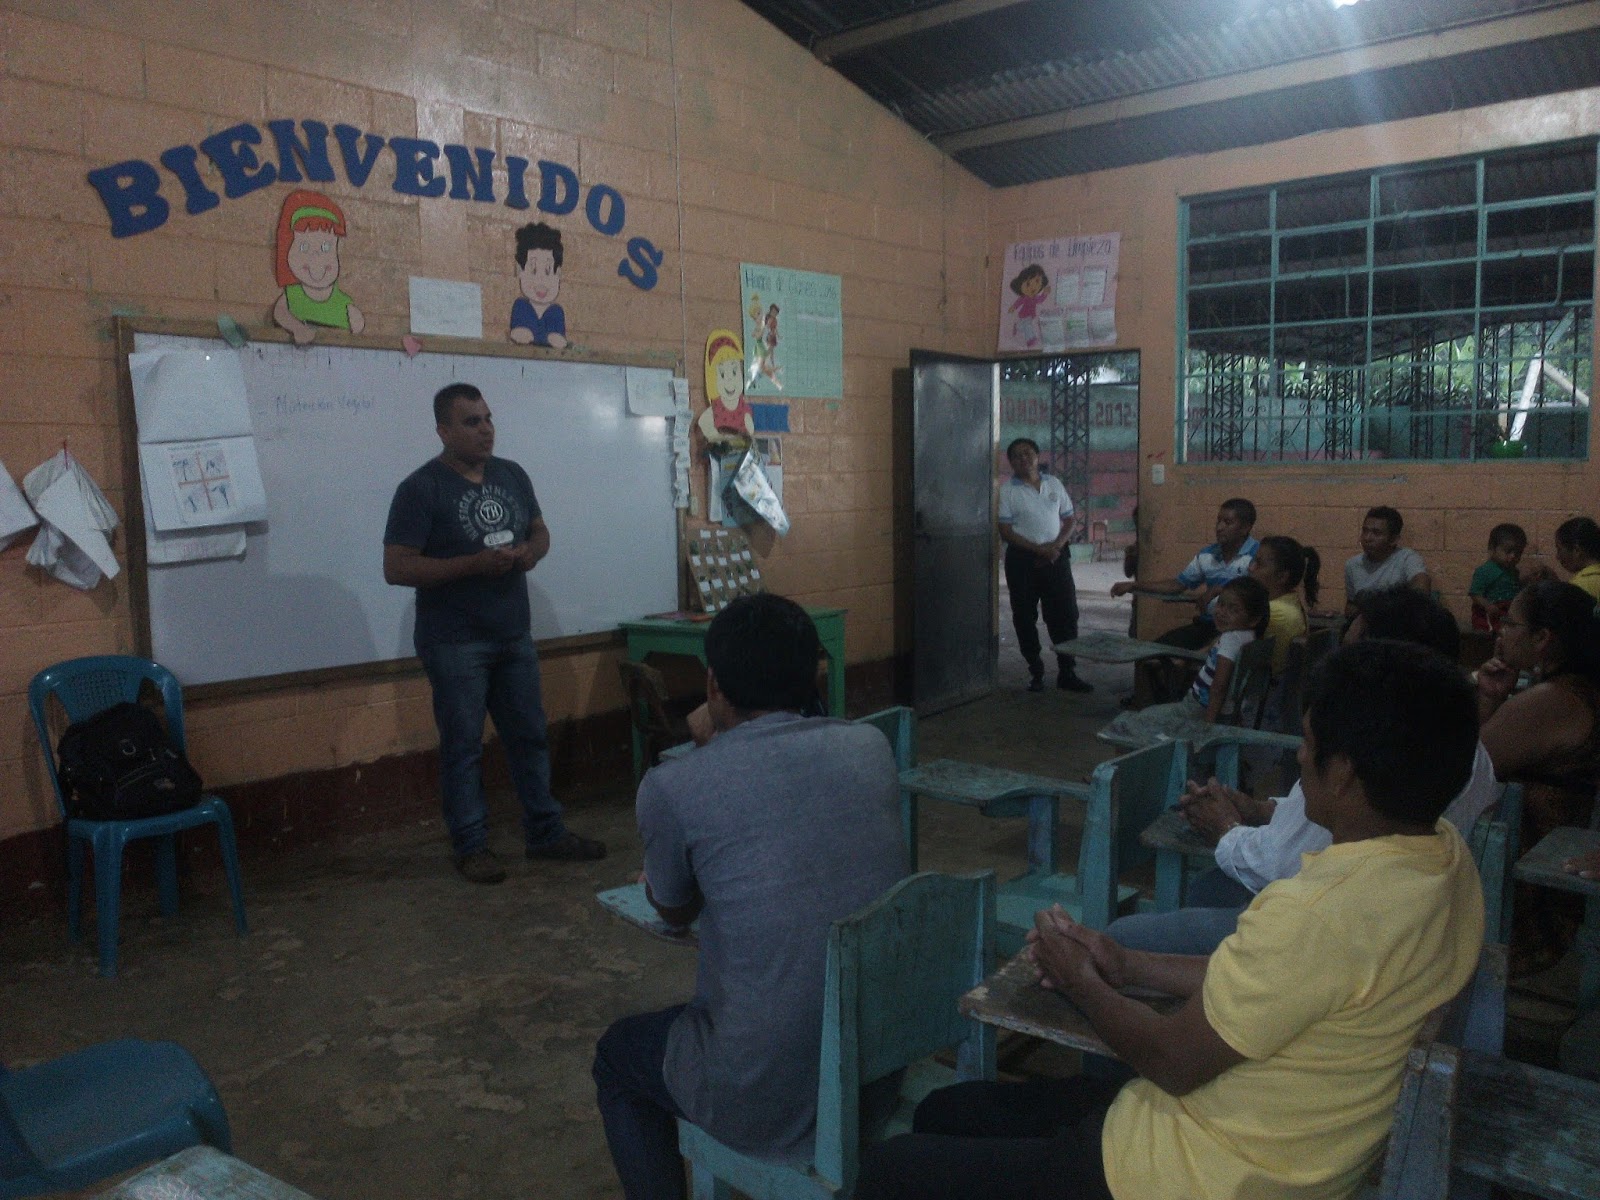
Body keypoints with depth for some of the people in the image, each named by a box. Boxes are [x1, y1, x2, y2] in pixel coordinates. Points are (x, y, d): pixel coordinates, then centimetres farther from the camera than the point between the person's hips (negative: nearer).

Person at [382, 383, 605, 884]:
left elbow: (540, 531, 17)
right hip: (454, 643, -6)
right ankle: (470, 846, 16)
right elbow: (396, 568, -16)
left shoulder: (512, 474, 7)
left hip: (514, 635, 6)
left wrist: (531, 551, -8)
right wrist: (475, 563, -23)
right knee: (463, 745, 3)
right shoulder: (420, 488, -12)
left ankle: (546, 833, 24)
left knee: (530, 735, 12)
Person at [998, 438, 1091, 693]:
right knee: (1025, 618, 3)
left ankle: (1067, 673, 9)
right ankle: (1035, 672, 14)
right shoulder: (1007, 490, -4)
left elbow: (1068, 519, 11)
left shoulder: (1054, 484, 9)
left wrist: (1056, 545, -8)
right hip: (1022, 559, -3)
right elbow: (1005, 531, -9)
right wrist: (1039, 549, -17)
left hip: (1056, 556, 3)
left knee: (1065, 615, 2)